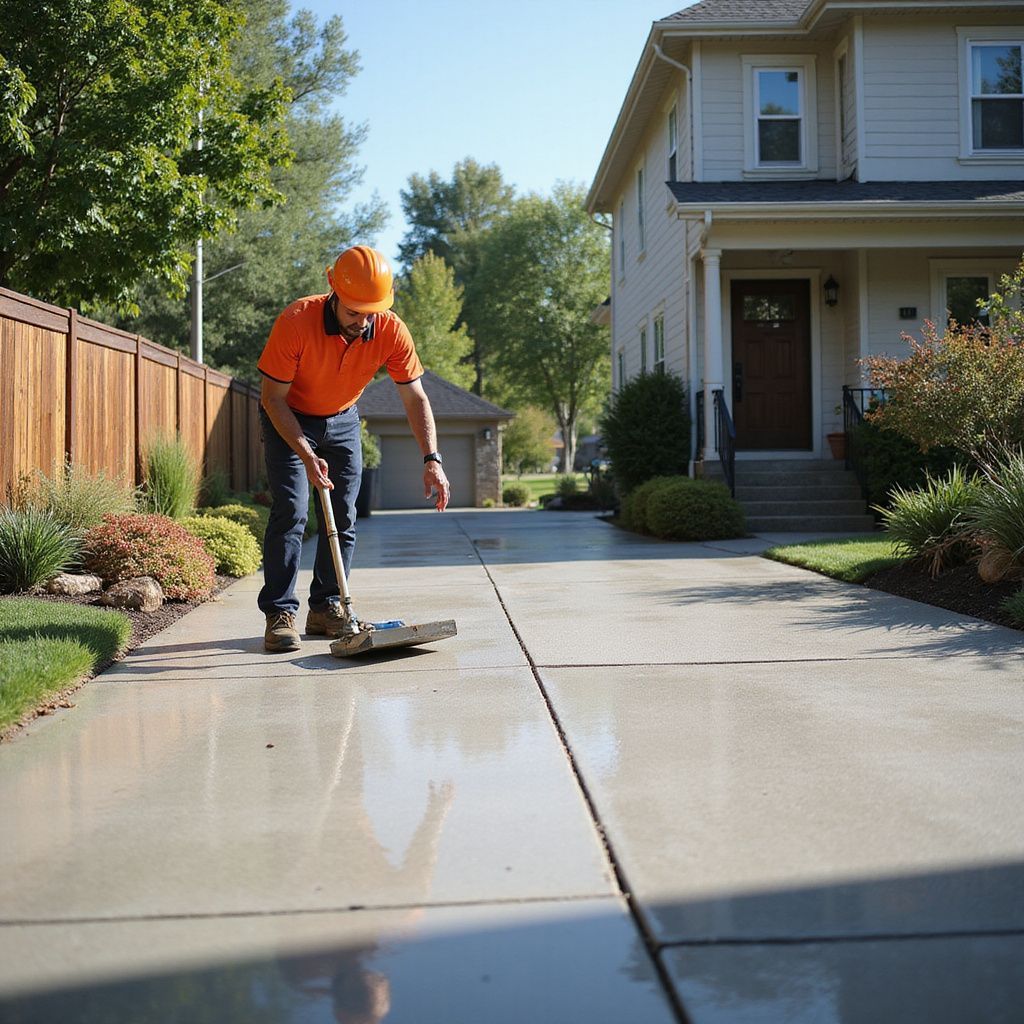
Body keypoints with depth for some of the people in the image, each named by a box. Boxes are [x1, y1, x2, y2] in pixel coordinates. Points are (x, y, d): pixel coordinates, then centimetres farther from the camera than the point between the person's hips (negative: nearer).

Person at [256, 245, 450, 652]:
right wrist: (306, 455, -32)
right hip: (287, 420, -4)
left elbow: (415, 398, -14)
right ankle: (279, 613, -12)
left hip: (342, 421, 4)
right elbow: (272, 398, -24)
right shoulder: (296, 321, -32)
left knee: (342, 518, 1)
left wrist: (431, 459, -26)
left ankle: (326, 608, 12)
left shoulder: (392, 332, -23)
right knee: (290, 510, -16)